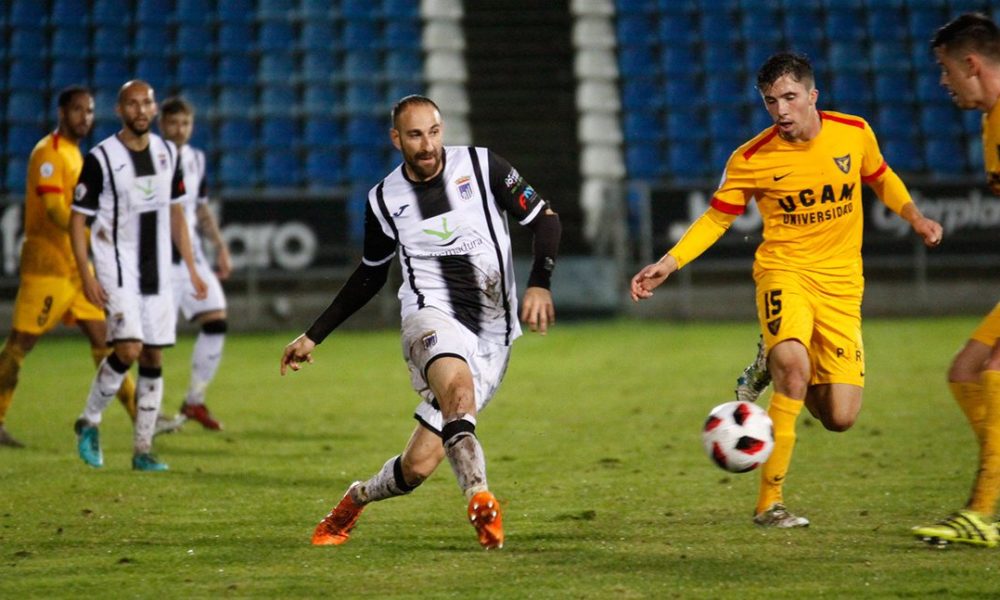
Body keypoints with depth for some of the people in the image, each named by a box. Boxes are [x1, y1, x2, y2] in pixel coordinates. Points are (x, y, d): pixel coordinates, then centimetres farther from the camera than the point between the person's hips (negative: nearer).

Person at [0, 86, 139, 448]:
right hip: (46, 265, -9)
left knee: (102, 338, 6)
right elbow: (54, 212, -22)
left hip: (76, 265, 9)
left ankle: (140, 415, 6)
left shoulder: (74, 153, 16)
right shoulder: (48, 153, -12)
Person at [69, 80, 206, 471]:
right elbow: (78, 219, -6)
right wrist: (86, 275, -15)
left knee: (153, 359, 4)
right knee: (128, 349, -19)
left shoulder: (168, 153, 7)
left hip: (158, 272, 5)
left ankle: (143, 450, 11)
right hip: (117, 270, -5)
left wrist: (191, 268, 12)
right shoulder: (101, 158, -9)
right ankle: (89, 421, 3)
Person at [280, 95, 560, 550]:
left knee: (419, 464, -7)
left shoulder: (481, 167, 0)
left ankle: (359, 498, 20)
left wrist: (539, 285, -11)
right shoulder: (384, 200, 6)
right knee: (459, 388, -38)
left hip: (491, 336, 1)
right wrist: (314, 336, 23)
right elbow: (370, 275, 21)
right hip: (432, 317, -1)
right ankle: (479, 498, -39)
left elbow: (544, 219, 5)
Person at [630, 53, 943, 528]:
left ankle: (778, 369, 30)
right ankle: (769, 502, -24)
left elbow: (881, 177, 19)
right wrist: (666, 265, -7)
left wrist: (915, 218, 5)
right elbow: (716, 218, 3)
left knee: (840, 418, -5)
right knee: (795, 365, -34)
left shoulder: (855, 133, -2)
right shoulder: (750, 160, -9)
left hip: (841, 283, 3)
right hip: (784, 270, -3)